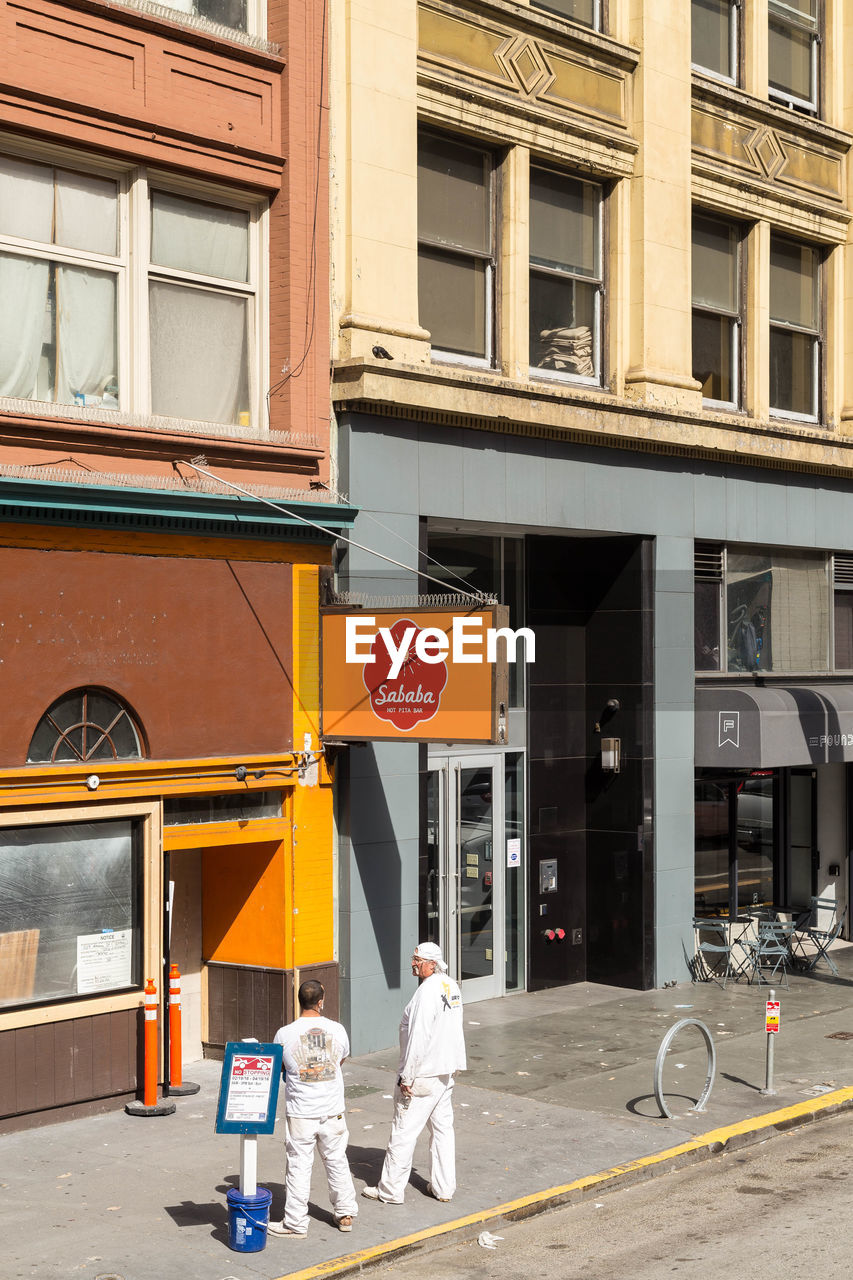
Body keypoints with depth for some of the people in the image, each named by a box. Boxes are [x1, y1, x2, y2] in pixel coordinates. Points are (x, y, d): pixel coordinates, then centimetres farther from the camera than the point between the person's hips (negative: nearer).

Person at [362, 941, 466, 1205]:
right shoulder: (452, 987, 8)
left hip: (423, 1075, -9)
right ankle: (444, 1187, 19)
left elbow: (418, 1038, -22)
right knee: (443, 1128, 15)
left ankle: (390, 1190, 7)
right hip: (447, 1072, 9)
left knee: (403, 1133, 0)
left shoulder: (427, 991, -20)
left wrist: (407, 1077, -18)